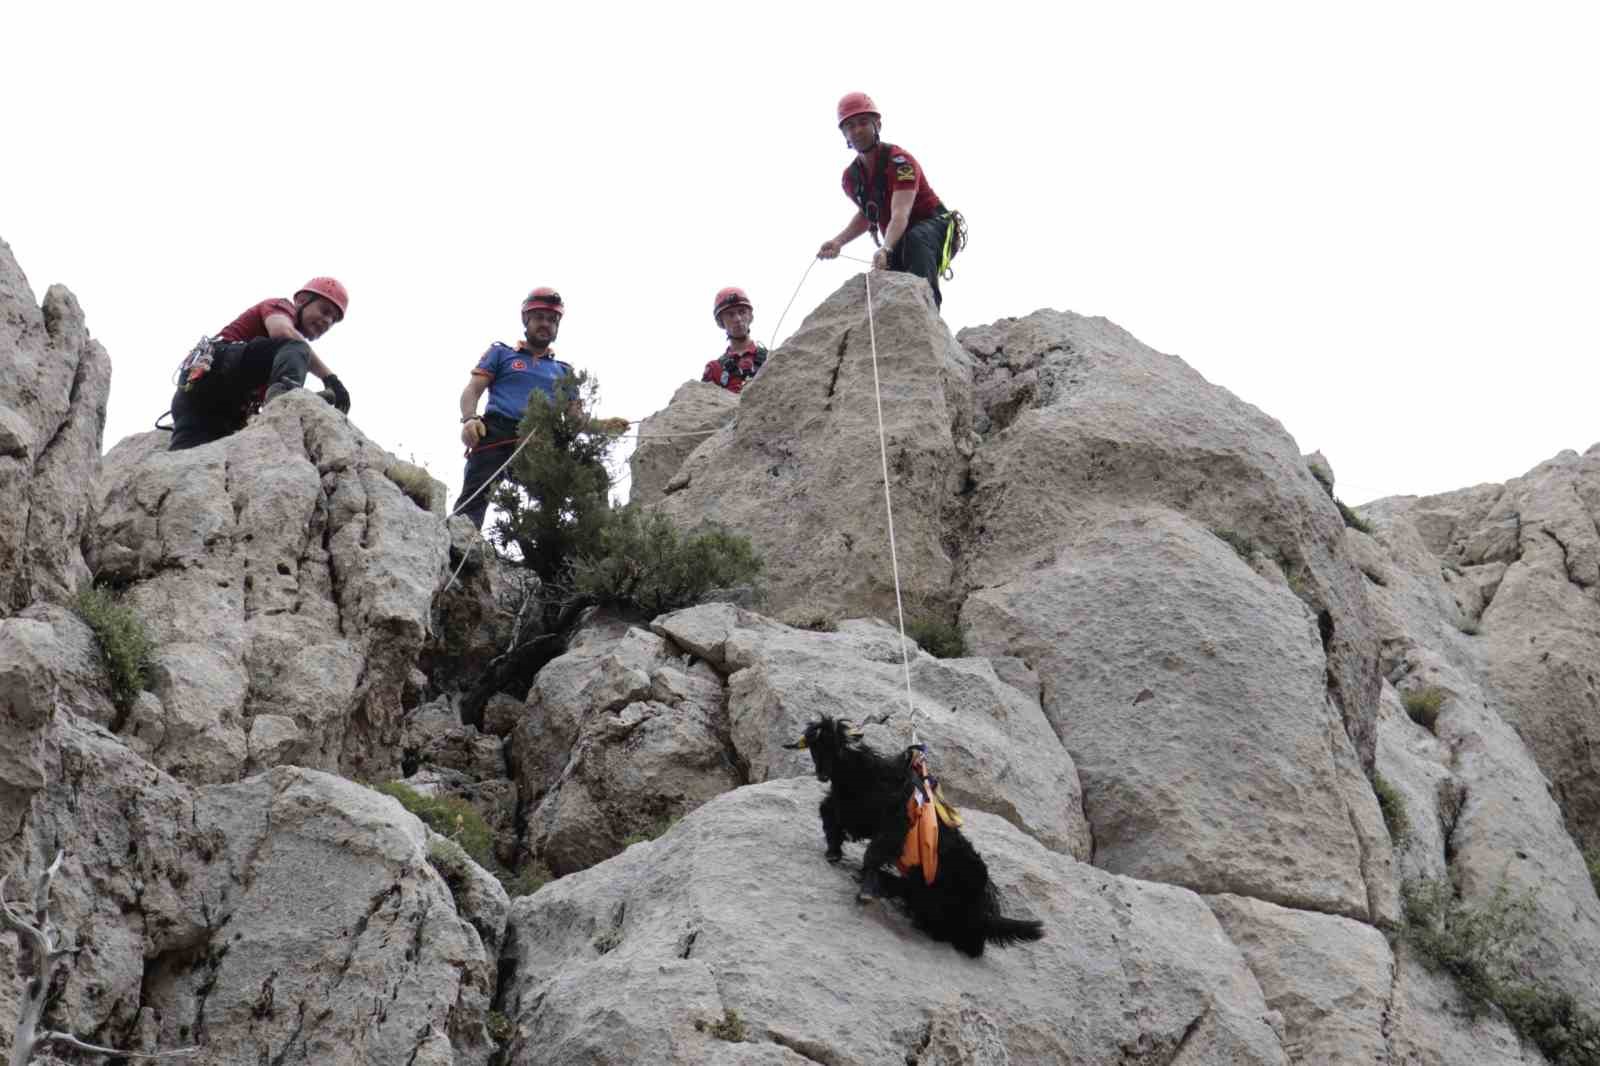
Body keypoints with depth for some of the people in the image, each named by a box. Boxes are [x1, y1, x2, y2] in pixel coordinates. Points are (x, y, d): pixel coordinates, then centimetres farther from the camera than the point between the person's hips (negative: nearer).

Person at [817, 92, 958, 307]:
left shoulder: (899, 161, -22)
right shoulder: (852, 177, 0)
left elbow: (900, 215, -37)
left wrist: (885, 250, -54)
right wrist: (838, 241, 1)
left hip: (933, 226, -8)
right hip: (898, 241, 8)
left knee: (915, 239, -41)